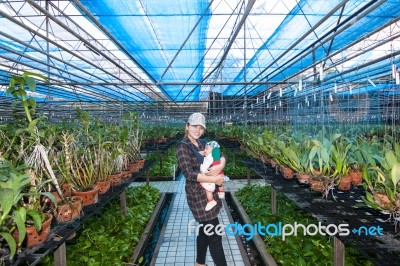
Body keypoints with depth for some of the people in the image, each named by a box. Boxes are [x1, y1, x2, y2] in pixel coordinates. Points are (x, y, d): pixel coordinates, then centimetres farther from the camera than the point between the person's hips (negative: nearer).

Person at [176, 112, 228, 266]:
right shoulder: (183, 147, -14)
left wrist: (220, 166, -16)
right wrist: (214, 179, -21)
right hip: (198, 195, -8)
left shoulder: (203, 144, 9)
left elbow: (221, 155, 7)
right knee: (214, 234, -2)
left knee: (205, 230, 21)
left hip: (209, 192, 8)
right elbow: (189, 174, -23)